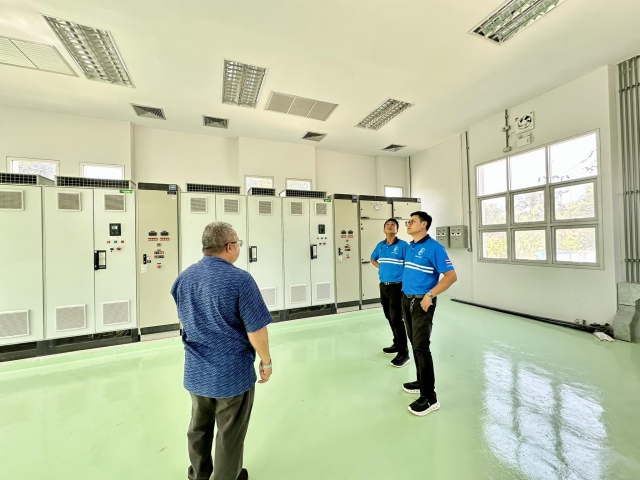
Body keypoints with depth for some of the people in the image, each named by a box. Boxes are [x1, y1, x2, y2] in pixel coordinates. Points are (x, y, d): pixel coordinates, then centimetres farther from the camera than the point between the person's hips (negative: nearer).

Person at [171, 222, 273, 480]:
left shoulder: (184, 277, -2)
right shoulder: (240, 279, -24)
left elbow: (184, 323, 10)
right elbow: (256, 330, -22)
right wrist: (266, 362, -6)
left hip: (196, 371, 7)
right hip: (232, 372, -6)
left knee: (199, 427, 29)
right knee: (230, 435, 17)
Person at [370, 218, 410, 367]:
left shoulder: (403, 245, -11)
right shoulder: (380, 245, 7)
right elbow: (373, 259, 24)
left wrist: (405, 276, -13)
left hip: (397, 286, -6)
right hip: (383, 286, 6)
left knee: (397, 318, -5)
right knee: (389, 317, 16)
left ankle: (404, 352, 8)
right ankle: (397, 344, 34)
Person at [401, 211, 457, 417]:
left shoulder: (434, 247, -13)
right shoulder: (409, 247, 10)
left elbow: (451, 275, -16)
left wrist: (430, 295, -20)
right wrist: (406, 294, 13)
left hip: (422, 302, -8)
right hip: (406, 300, 8)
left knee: (421, 347, -3)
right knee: (415, 344, 17)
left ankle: (430, 397, 11)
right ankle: (421, 382, 34)